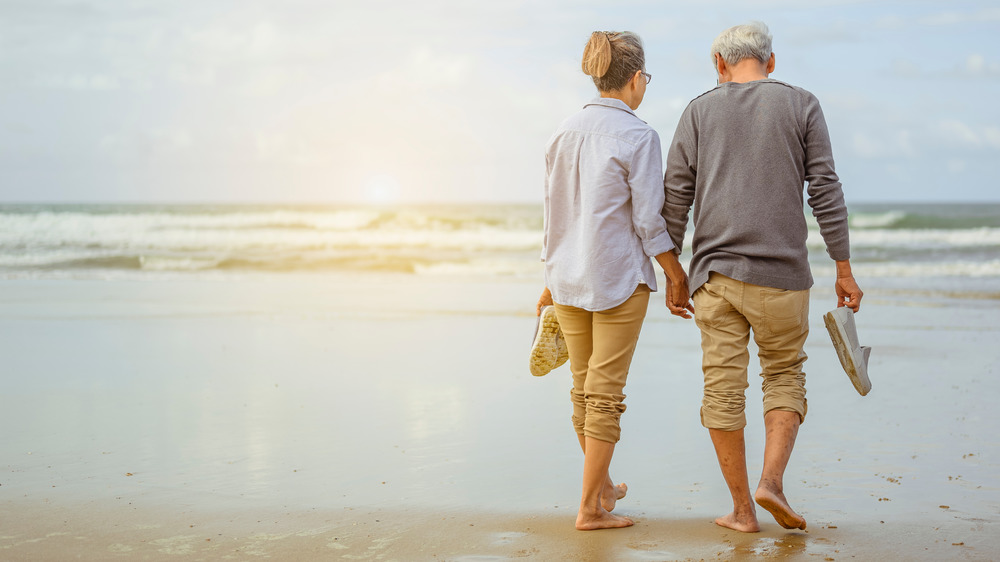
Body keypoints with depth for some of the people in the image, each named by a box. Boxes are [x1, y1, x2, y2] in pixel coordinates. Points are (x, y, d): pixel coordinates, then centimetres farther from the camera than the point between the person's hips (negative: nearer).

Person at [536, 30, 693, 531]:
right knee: (605, 393, -1)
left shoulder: (564, 133, 6)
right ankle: (590, 508, 2)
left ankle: (602, 486, 33)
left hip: (569, 278, 6)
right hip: (619, 277, -6)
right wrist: (676, 279, -3)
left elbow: (553, 212, 11)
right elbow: (648, 221, -13)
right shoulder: (637, 136, -12)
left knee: (584, 388, 16)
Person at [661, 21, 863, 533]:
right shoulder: (801, 106, 4)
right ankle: (771, 480, -5)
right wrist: (844, 270, 3)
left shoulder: (700, 111, 7)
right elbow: (825, 191, -1)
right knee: (784, 376, 14)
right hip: (781, 272, -1)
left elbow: (675, 197, 3)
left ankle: (742, 508, 9)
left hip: (714, 271, 1)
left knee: (723, 388, 6)